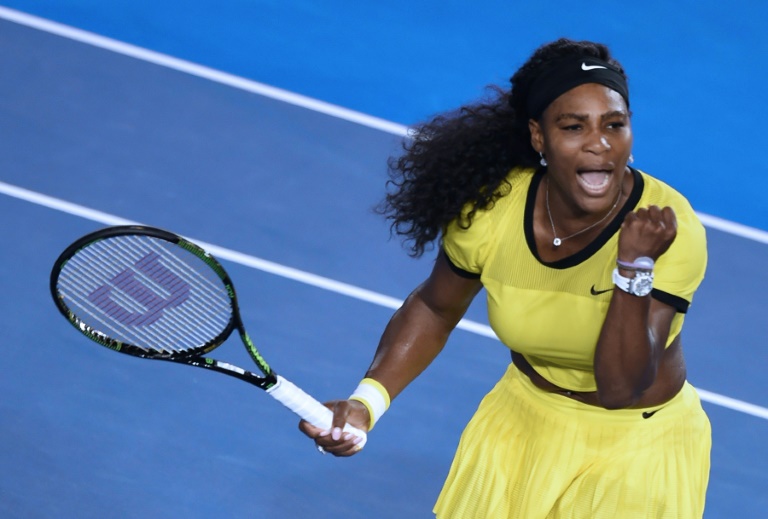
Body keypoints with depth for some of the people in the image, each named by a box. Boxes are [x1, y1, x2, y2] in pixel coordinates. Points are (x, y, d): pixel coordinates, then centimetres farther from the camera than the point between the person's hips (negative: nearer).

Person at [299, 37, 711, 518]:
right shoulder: (488, 209, -19)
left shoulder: (672, 230, -28)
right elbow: (434, 309, 0)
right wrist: (365, 402, -12)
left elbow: (620, 388, -31)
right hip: (524, 425, 3)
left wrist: (634, 266, -43)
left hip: (639, 442, -2)